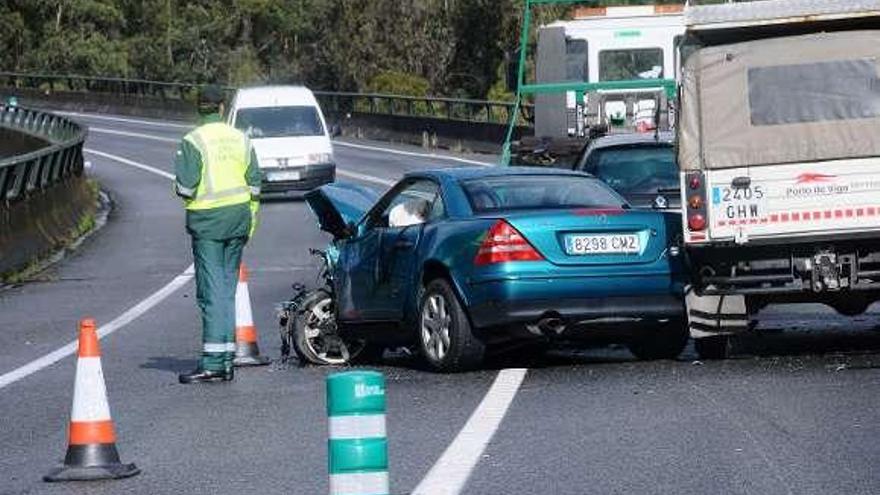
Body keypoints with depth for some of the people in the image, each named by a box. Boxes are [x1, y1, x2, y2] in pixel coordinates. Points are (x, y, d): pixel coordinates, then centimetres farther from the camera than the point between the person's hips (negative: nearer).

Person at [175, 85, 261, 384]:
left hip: (207, 219, -5)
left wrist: (185, 192, 9)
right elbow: (254, 183, 9)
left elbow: (185, 187, -15)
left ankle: (212, 364, -12)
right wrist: (251, 220, 16)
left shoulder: (193, 142, -10)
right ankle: (226, 361, 13)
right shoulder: (240, 139, 7)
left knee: (211, 290, -7)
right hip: (238, 215, 5)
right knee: (228, 287, 11)